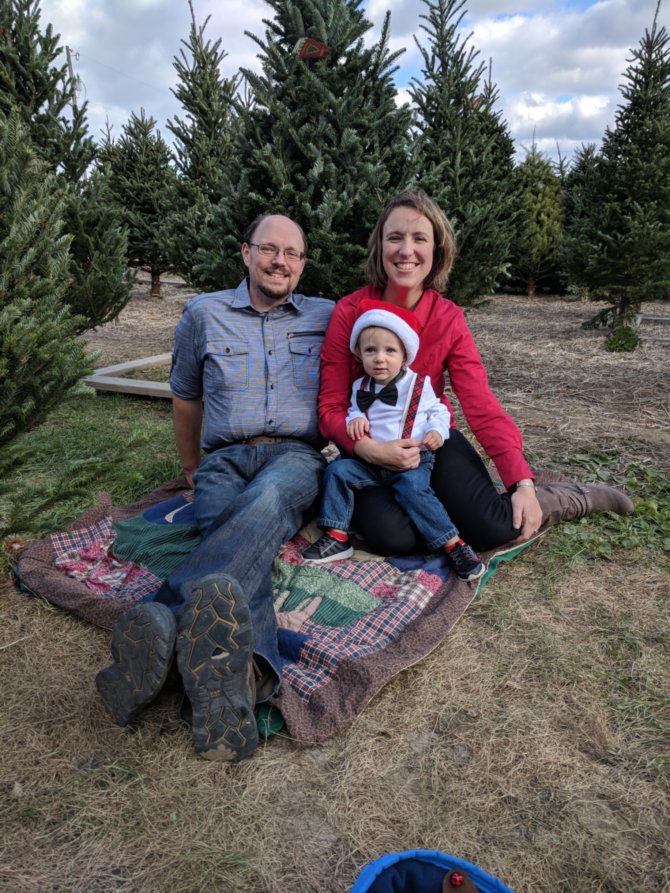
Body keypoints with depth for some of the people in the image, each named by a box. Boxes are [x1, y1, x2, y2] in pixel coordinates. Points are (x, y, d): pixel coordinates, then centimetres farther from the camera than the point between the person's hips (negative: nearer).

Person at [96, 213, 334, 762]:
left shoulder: (328, 318, 15)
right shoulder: (204, 315, 14)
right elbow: (185, 398, 24)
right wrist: (191, 468, 28)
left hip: (296, 458, 0)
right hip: (225, 460, 1)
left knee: (265, 501, -39)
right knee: (242, 556, -34)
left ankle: (162, 621, -59)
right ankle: (249, 673, -60)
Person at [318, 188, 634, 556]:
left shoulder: (449, 319, -7)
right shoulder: (349, 312, -13)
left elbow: (482, 407, -12)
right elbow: (331, 407, -12)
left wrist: (522, 483, -21)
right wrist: (368, 448, -32)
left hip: (433, 438, 1)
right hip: (372, 449, -1)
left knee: (492, 527, -20)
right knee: (390, 535, -30)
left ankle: (581, 497, 12)